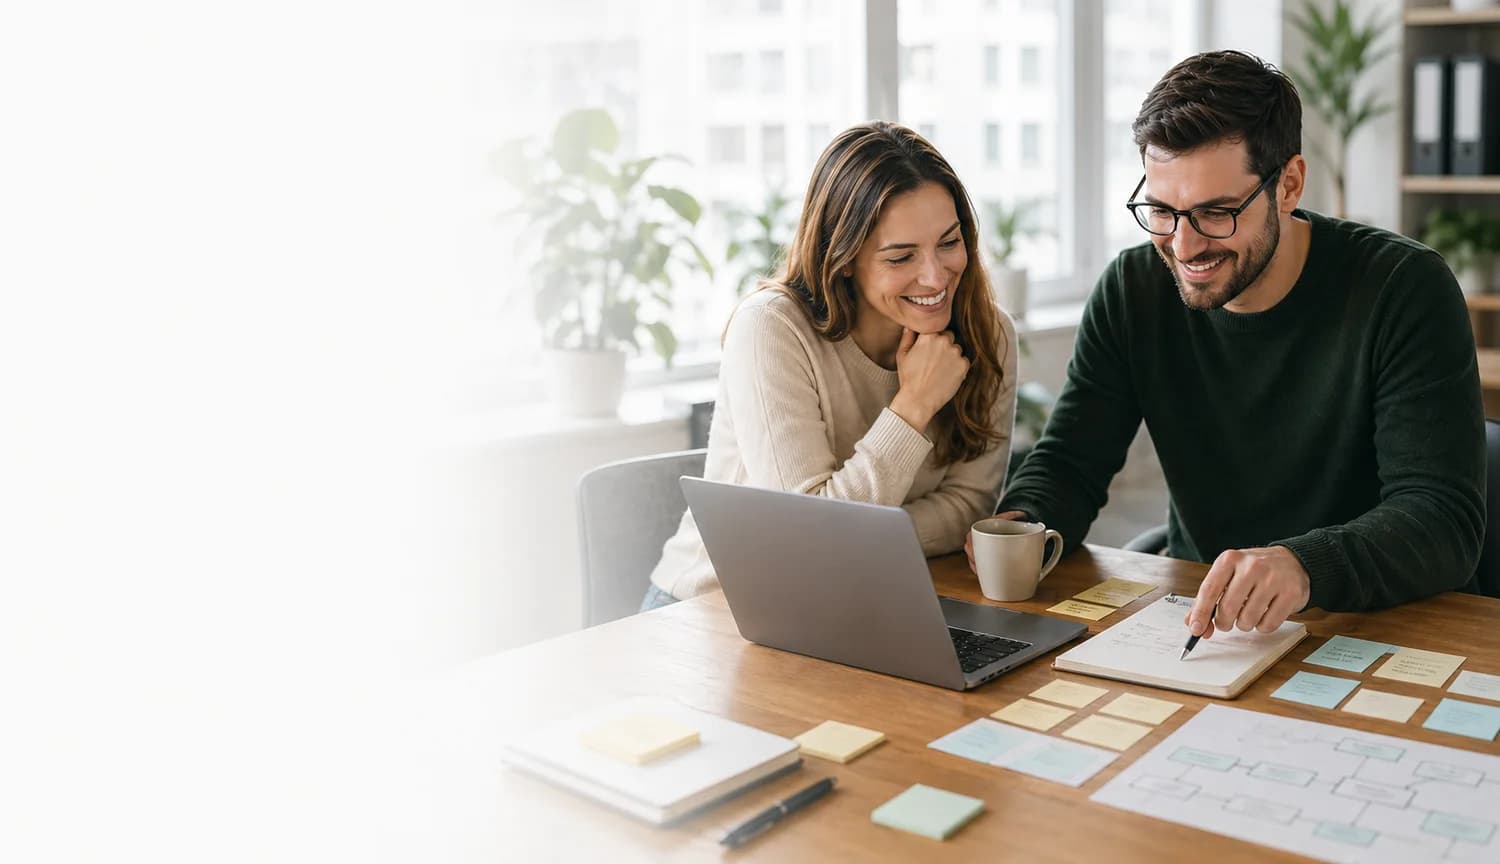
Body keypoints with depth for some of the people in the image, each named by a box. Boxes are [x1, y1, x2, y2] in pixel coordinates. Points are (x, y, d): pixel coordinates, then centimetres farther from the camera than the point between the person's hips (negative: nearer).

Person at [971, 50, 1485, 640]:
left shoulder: (1404, 289, -14)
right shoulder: (1131, 290, -3)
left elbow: (1446, 522, -21)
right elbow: (1068, 465, 1)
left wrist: (1306, 567, -41)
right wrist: (1021, 528, -23)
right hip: (1191, 615, 4)